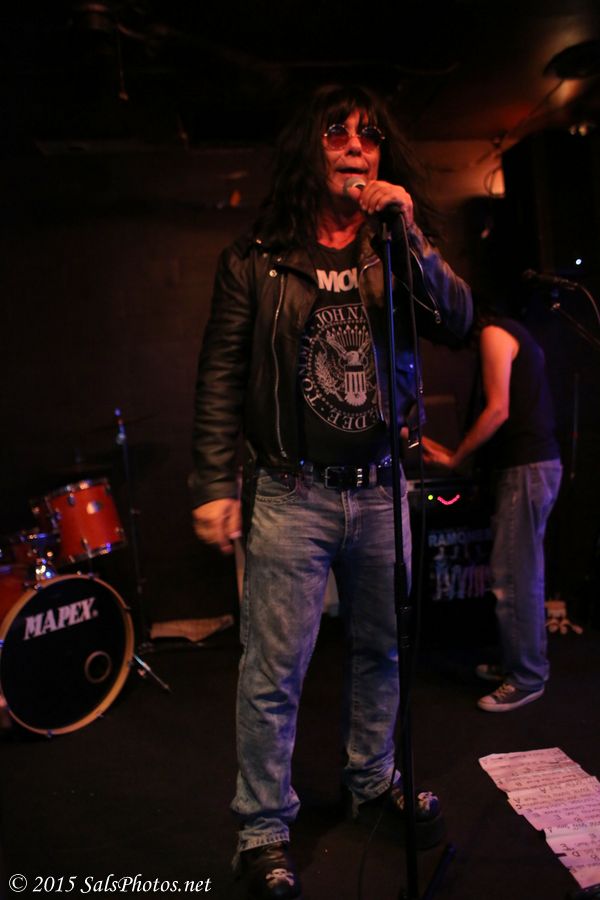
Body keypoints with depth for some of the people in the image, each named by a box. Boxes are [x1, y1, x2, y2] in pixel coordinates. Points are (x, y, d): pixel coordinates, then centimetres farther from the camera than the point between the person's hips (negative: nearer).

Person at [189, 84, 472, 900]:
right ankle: (263, 830, 22)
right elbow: (220, 376, -3)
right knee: (274, 671, 2)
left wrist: (409, 232, -13)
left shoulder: (394, 252, 10)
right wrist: (215, 485, -9)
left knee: (381, 650, 18)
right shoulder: (257, 260, 0)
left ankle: (374, 781, 40)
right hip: (292, 495, -3)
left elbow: (457, 322, -4)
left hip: (381, 491, 4)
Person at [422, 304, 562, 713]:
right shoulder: (517, 334, 21)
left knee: (512, 576, -5)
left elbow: (498, 410, -15)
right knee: (525, 572, 15)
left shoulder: (494, 334, -8)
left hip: (527, 468, -10)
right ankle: (524, 662, 26)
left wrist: (454, 458, -8)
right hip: (539, 462, 10)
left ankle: (527, 679, 4)